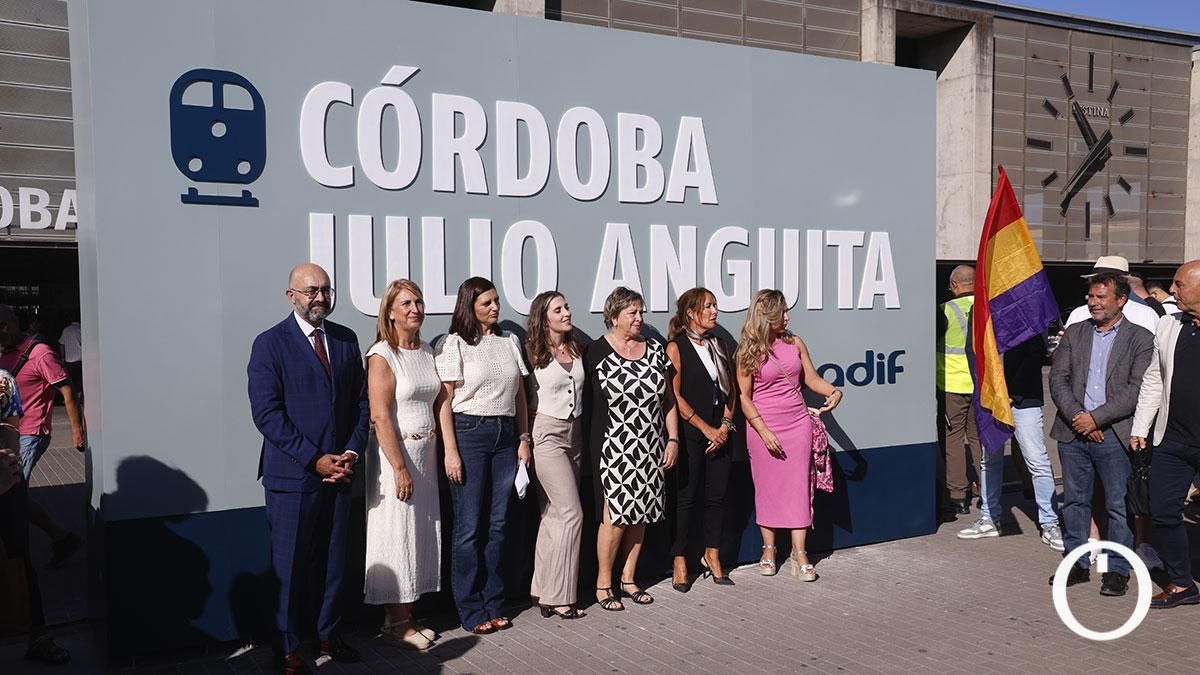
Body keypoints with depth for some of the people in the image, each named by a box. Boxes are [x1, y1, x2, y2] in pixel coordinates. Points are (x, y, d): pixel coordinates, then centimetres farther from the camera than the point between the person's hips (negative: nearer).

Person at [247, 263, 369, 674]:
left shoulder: (346, 340, 9)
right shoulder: (270, 344, -6)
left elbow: (361, 402, 11)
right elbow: (267, 414, -12)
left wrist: (351, 452, -3)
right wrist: (315, 460, -15)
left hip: (338, 471, 4)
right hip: (292, 475, -4)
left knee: (333, 561, 13)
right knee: (289, 566, 5)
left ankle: (328, 636, 28)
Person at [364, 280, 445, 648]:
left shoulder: (428, 353, 9)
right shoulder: (382, 356, -11)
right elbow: (380, 417, -16)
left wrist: (438, 451, 5)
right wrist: (400, 468, -18)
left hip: (426, 452, 7)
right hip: (395, 453, -7)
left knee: (421, 532, 11)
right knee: (396, 534, 0)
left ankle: (406, 616, 23)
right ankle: (395, 624, 12)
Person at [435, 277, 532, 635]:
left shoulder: (510, 341, 11)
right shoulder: (455, 344, -3)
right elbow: (445, 401, -6)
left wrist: (524, 439, 9)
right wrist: (451, 451, -12)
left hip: (505, 436, 5)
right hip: (469, 434, -5)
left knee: (497, 524, 9)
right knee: (470, 527, 0)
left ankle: (494, 604, 20)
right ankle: (471, 610, 11)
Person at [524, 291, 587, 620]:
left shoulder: (577, 350, 9)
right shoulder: (533, 353, -7)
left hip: (573, 433, 6)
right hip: (547, 434, -6)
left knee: (554, 515, 7)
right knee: (572, 514, -10)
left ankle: (544, 592, 14)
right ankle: (559, 596, -3)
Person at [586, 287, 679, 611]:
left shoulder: (655, 350, 10)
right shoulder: (597, 352, -6)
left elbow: (668, 399, 14)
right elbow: (586, 401, -5)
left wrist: (673, 439, 8)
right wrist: (595, 448, -9)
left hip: (649, 449, 5)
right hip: (614, 448, -5)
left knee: (641, 514, 8)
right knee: (615, 516, -6)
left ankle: (628, 578, 22)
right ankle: (603, 584, 9)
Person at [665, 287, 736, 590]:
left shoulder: (719, 346, 13)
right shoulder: (676, 347, -6)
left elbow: (731, 388, 12)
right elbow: (675, 396, -11)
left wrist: (725, 426, -1)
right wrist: (705, 428, -11)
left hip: (718, 433, 5)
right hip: (689, 435, -5)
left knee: (716, 495, 8)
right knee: (686, 497, 1)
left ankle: (711, 556, 22)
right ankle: (680, 562, 12)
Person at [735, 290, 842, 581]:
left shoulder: (794, 343, 6)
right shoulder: (748, 352, -6)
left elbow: (812, 378, 10)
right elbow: (744, 397, -6)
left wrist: (834, 391, -10)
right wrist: (764, 431, -13)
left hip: (798, 424, 3)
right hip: (763, 428, -3)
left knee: (798, 486, 1)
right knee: (768, 488, 5)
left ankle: (799, 554, 5)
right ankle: (769, 549, 19)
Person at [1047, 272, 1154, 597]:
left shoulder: (1141, 338, -1)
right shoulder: (1074, 333, 10)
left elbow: (1138, 389, -10)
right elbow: (1058, 378, 4)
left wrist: (1096, 417, -15)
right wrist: (1076, 416, -9)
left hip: (1114, 434, -4)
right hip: (1073, 432, 4)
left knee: (1119, 505, 3)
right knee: (1075, 501, 11)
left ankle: (1117, 570, 15)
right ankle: (1077, 564, 23)